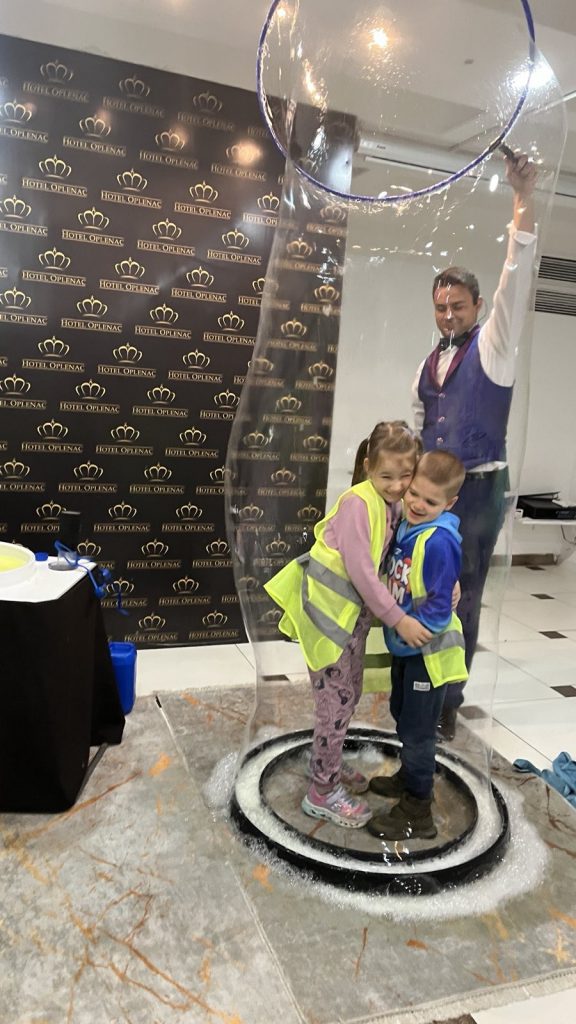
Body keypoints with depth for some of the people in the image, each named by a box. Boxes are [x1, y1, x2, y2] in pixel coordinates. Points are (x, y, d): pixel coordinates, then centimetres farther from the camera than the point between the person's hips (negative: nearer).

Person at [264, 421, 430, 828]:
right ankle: (323, 792, 16)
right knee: (336, 699, 0)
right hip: (330, 608, -9)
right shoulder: (358, 502, -21)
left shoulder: (393, 505, 6)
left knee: (349, 693, 21)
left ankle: (330, 766, 41)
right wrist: (399, 619, -22)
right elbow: (361, 571, -24)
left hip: (354, 609, 9)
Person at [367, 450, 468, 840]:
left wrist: (401, 626, -20)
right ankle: (411, 776, 49)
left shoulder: (439, 541, -28)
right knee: (402, 714, 26)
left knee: (418, 729, 6)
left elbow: (439, 609, -26)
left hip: (429, 649, -9)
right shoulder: (408, 526, -2)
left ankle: (418, 811, 24)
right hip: (405, 645, 9)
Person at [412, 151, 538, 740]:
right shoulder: (428, 366, 14)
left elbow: (516, 279, -14)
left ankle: (448, 703, 16)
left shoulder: (492, 347, -2)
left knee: (463, 597, 3)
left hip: (478, 490, -5)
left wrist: (523, 200, -20)